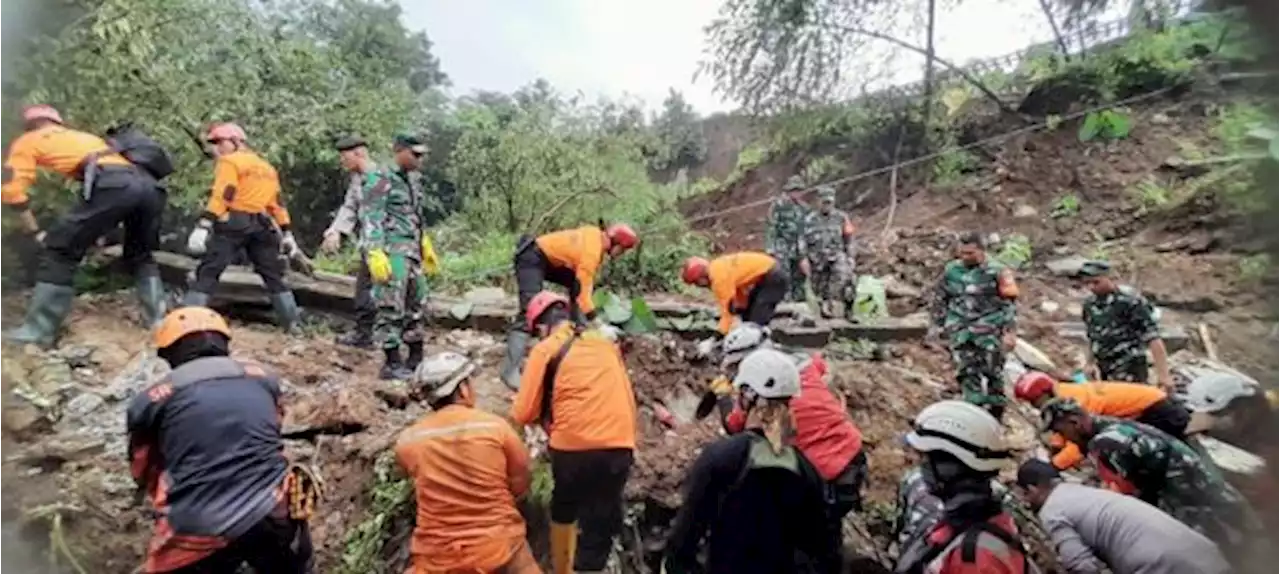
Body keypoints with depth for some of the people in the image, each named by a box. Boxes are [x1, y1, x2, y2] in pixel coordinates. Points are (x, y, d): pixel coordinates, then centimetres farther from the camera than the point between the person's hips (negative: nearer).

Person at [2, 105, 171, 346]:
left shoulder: (29, 141, 24)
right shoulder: (83, 137, 41)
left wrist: (36, 233, 20)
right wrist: (99, 229, 39)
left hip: (114, 184, -6)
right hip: (151, 185, 6)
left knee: (59, 251, 6)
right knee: (140, 257, 24)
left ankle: (39, 329, 6)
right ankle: (158, 317, 16)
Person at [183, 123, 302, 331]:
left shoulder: (230, 161, -1)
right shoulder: (267, 167, 22)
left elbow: (220, 197, -13)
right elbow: (277, 203, 21)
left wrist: (203, 226, -18)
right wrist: (286, 232, 21)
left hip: (234, 223, -7)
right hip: (263, 226, 7)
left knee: (208, 271, -2)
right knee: (273, 274, 15)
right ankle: (292, 322, 15)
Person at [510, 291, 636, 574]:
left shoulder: (545, 349, 2)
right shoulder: (606, 342, 15)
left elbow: (523, 413, 1)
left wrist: (547, 419, 20)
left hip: (573, 445, -2)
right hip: (620, 446, 2)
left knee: (564, 510, 26)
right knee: (600, 527, 8)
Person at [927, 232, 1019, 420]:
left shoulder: (997, 272, -4)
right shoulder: (951, 271, 7)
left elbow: (1010, 303, -5)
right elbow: (939, 299, 16)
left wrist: (1010, 331, -10)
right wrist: (936, 324, 13)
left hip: (990, 330, -3)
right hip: (961, 331, 3)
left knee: (992, 373, 5)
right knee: (968, 373, -1)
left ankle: (995, 410, 19)